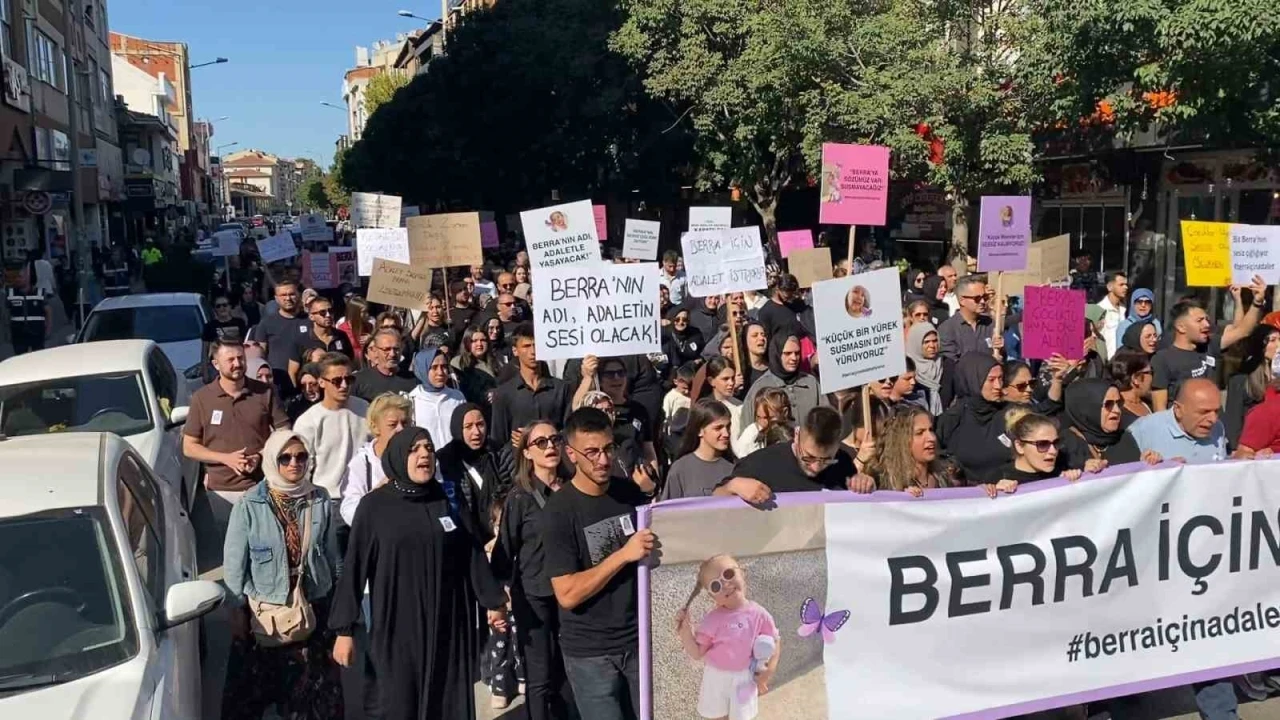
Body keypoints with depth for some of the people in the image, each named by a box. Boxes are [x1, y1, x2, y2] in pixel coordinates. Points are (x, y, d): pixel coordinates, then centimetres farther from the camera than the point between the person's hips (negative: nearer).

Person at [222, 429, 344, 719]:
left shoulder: (319, 500, -4)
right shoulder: (249, 505, -12)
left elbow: (332, 555, 5)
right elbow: (234, 563, -6)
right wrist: (238, 608, -5)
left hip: (313, 609, 2)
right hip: (264, 611, -2)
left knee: (317, 690, 13)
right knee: (253, 687, 11)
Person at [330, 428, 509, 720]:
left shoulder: (448, 499, 5)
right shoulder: (374, 505, -3)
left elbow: (473, 553, 9)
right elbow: (355, 568, -4)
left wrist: (492, 601, 9)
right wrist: (345, 629, -7)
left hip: (449, 626, 2)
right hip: (398, 628, -2)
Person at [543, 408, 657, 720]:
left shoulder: (632, 492, 0)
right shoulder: (559, 511, -14)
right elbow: (567, 595, -18)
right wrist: (624, 554, -23)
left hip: (640, 639, 4)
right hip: (590, 653, -4)